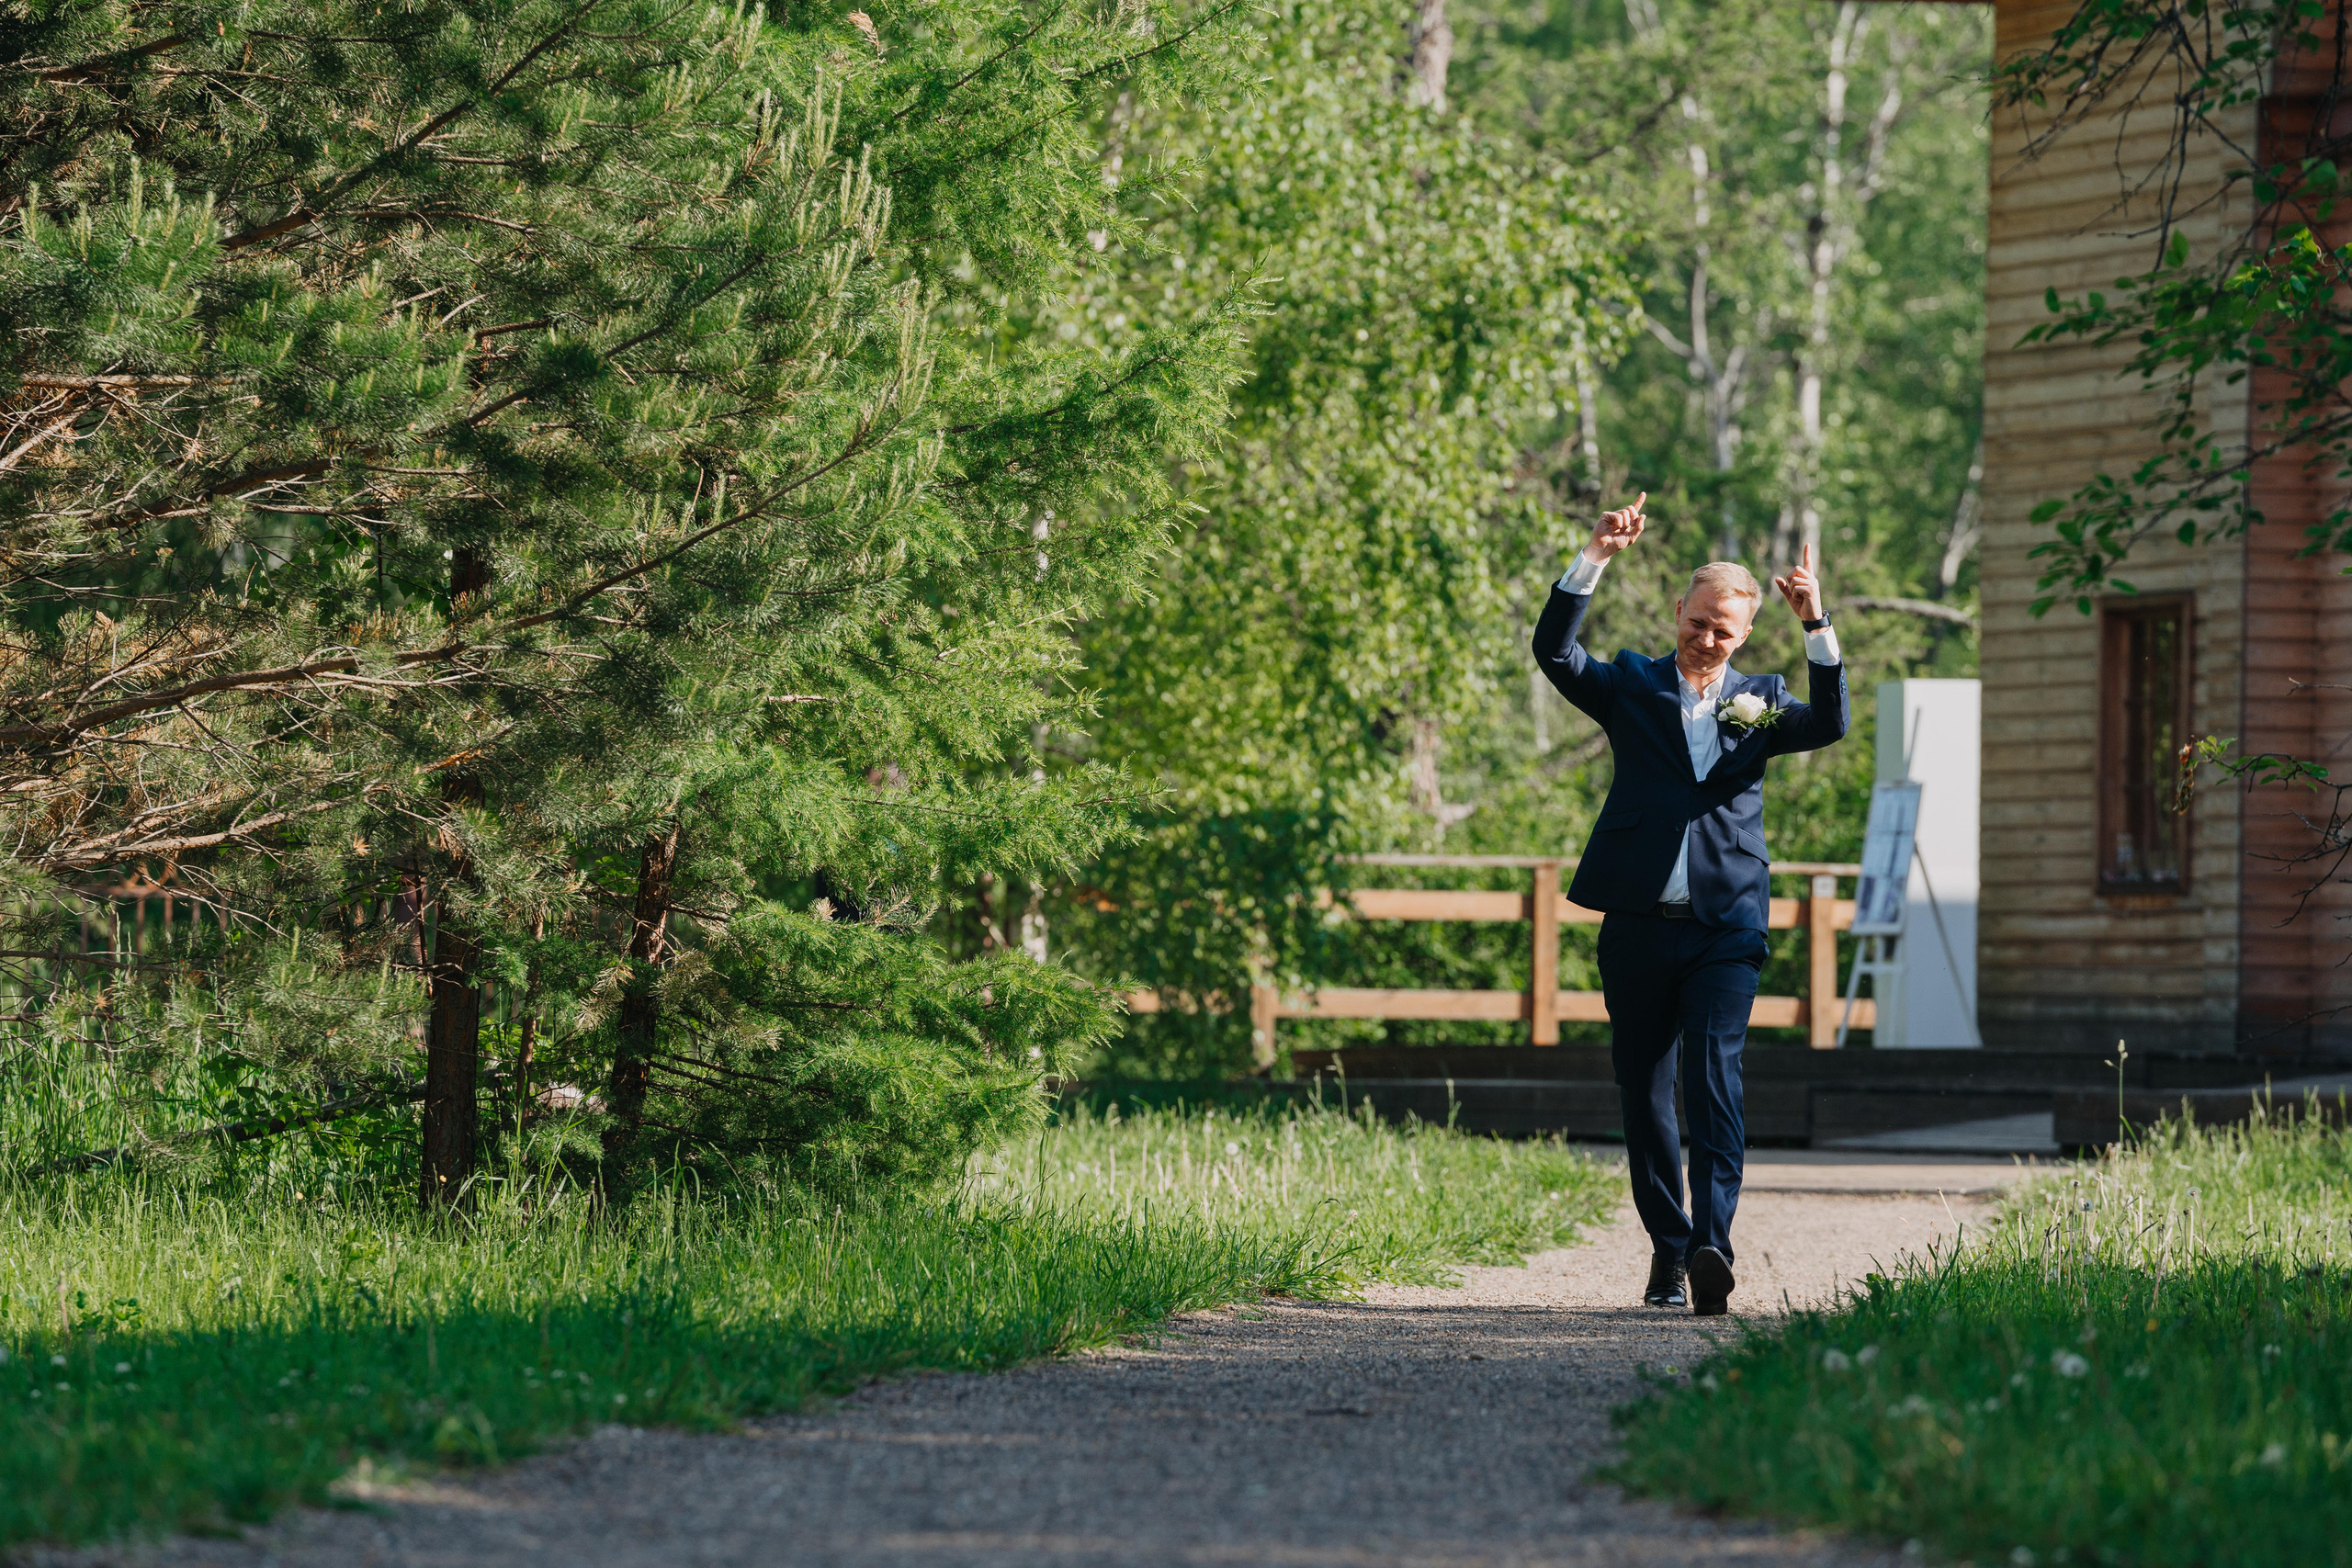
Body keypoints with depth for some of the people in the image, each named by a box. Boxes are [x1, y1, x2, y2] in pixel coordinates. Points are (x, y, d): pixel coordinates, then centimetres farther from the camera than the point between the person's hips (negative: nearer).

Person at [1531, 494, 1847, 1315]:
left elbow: (1829, 722, -6)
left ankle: (1712, 1245, -26)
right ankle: (1668, 1248, 19)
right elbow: (1554, 649, -4)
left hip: (1724, 930, -1)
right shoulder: (1632, 687, 10)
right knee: (1644, 1094, 7)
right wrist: (1596, 558, -14)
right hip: (1638, 928, 1)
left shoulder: (1758, 699, 11)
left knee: (1715, 1080, -16)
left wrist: (1815, 624, -18)